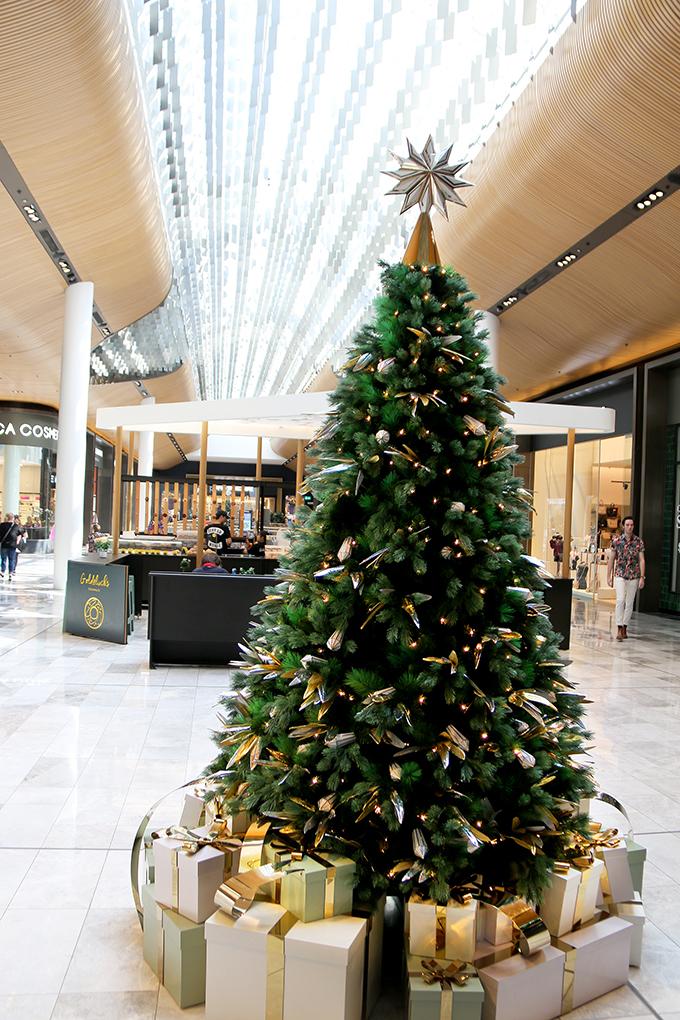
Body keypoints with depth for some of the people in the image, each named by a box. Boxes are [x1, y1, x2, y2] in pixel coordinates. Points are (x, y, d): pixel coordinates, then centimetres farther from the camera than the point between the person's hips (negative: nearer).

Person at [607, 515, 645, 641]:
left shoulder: (639, 542, 1)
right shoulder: (616, 541, 1)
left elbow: (642, 560, 0)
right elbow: (611, 559, 6)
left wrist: (642, 577, -7)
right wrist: (609, 576, 4)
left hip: (634, 576, 1)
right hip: (620, 575, -1)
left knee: (629, 603, 7)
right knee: (620, 599, -17)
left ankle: (625, 627, 21)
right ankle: (619, 629, -17)